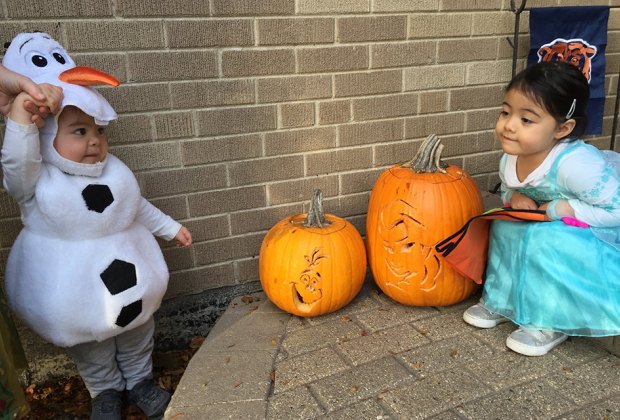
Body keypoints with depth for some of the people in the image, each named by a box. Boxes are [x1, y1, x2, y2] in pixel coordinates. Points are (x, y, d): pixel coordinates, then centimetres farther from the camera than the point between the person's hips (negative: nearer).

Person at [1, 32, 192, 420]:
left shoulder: (115, 171, -3)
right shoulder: (35, 181, -18)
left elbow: (139, 208, 9)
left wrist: (171, 228, 16)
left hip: (126, 271, 4)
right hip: (73, 283, -3)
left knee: (136, 336, 21)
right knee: (91, 350, 18)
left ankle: (140, 381, 45)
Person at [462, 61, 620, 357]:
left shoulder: (575, 165, -37)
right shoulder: (510, 160, -14)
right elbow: (507, 190, 7)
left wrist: (559, 208, -32)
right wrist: (515, 198, -16)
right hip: (551, 226, 7)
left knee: (545, 242, -31)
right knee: (506, 226, -11)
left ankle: (551, 322, -10)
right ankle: (502, 300, 5)